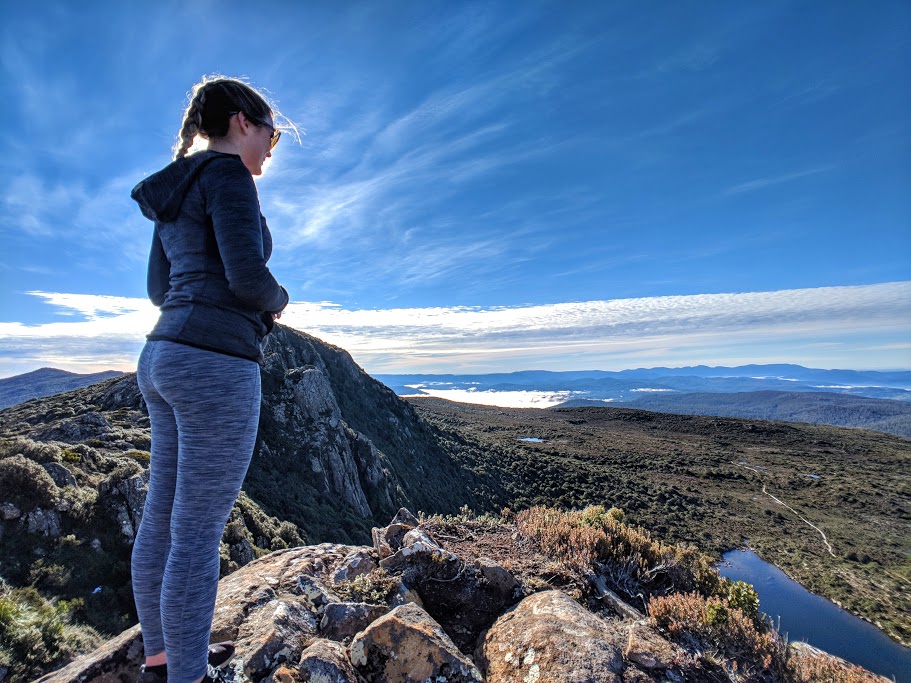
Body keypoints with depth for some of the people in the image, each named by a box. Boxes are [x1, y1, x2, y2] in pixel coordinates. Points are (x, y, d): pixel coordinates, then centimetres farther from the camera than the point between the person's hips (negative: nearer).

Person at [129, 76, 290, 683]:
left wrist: (249, 304, 16)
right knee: (199, 530, 0)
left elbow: (159, 289, 21)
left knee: (164, 516, 17)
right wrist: (278, 300, 2)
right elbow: (248, 274, -19)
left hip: (164, 358, 10)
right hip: (215, 365, -10)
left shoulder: (173, 190, 21)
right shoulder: (227, 174, -6)